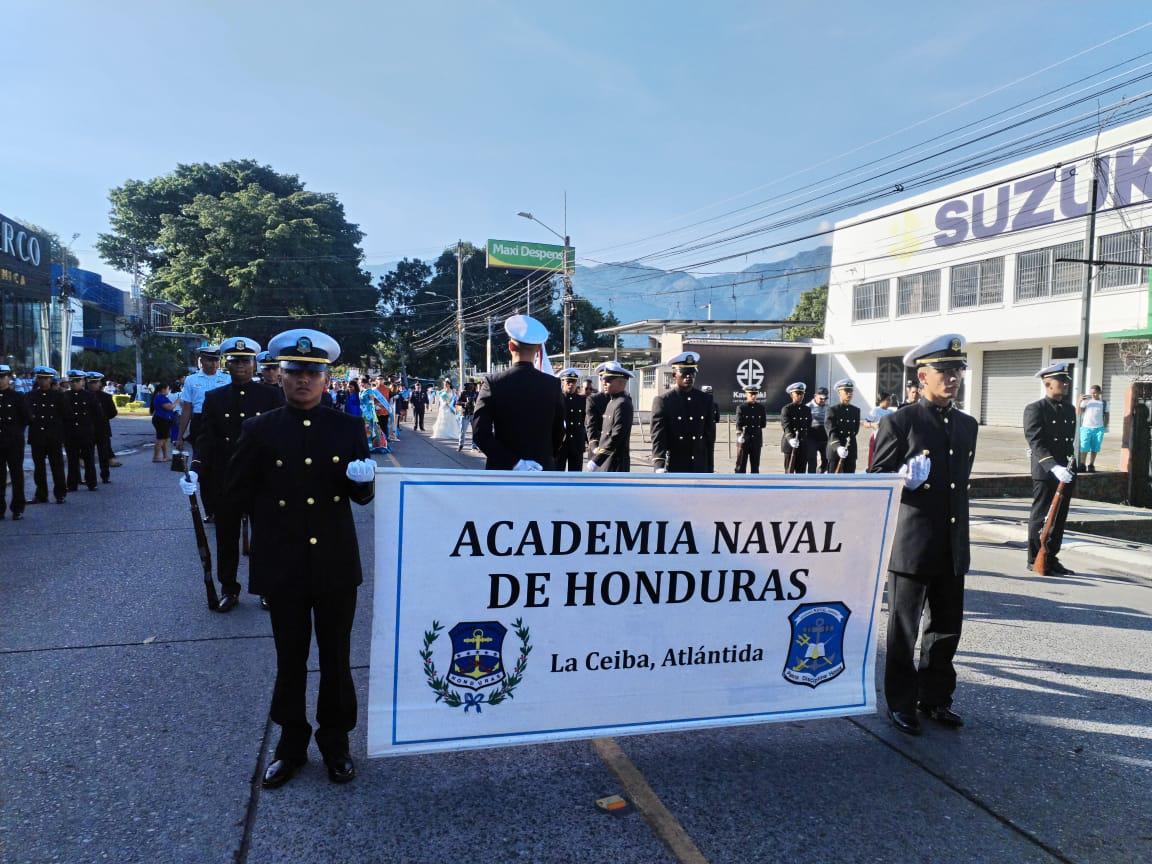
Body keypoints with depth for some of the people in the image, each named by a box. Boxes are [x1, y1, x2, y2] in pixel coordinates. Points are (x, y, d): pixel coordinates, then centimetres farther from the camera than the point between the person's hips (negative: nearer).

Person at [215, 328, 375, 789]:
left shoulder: (348, 428, 0)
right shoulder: (259, 429, -2)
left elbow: (362, 496, 2)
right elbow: (239, 490, 7)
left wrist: (363, 479, -19)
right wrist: (274, 517, 6)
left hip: (336, 562, 1)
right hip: (282, 564, 0)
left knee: (337, 657, 12)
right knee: (290, 658, 13)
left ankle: (335, 742, 29)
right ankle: (291, 742, 31)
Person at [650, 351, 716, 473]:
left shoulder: (706, 399, 7)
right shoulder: (663, 401, -7)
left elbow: (710, 435, 12)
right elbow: (658, 438, -14)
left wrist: (709, 467, 11)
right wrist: (659, 467, -28)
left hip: (700, 468, 4)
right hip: (674, 469, -4)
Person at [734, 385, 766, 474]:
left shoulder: (761, 407, 6)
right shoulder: (741, 408, -4)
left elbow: (763, 424, 12)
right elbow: (738, 425, -12)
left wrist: (756, 426, 1)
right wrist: (740, 434, -27)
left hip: (757, 440, 3)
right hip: (744, 440, -3)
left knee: (755, 465, 9)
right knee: (741, 465, 0)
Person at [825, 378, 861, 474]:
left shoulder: (856, 410, 11)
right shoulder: (832, 410, -4)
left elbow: (856, 430, 19)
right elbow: (831, 431, -16)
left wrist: (849, 441, 3)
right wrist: (838, 447, -31)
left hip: (851, 451, 5)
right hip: (835, 451, -5)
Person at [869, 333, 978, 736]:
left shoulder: (967, 426, 12)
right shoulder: (899, 422, -6)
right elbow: (876, 479, -5)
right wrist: (903, 479, -25)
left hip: (952, 549, 6)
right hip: (911, 547, -6)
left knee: (946, 628, 15)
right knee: (904, 630, 6)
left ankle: (935, 698, 31)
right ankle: (901, 703, 20)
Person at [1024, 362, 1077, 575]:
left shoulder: (1070, 409, 15)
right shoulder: (1035, 409, -8)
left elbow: (1071, 440, 21)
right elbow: (1036, 443, -18)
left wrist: (1071, 463, 7)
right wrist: (1054, 467, -27)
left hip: (1065, 473, 7)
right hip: (1045, 472, -7)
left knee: (1059, 518, 11)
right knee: (1040, 517, 1)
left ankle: (1051, 558, 21)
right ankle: (1035, 560, 11)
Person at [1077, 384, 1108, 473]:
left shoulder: (1103, 403, 7)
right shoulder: (1086, 401, 2)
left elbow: (1106, 415, 14)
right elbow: (1078, 412, -7)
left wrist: (1105, 426, 4)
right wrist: (1080, 401, -18)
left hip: (1098, 429, 2)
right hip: (1086, 427, -2)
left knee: (1095, 449, 5)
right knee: (1084, 448, -2)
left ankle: (1091, 465, 12)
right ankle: (1082, 465, 4)